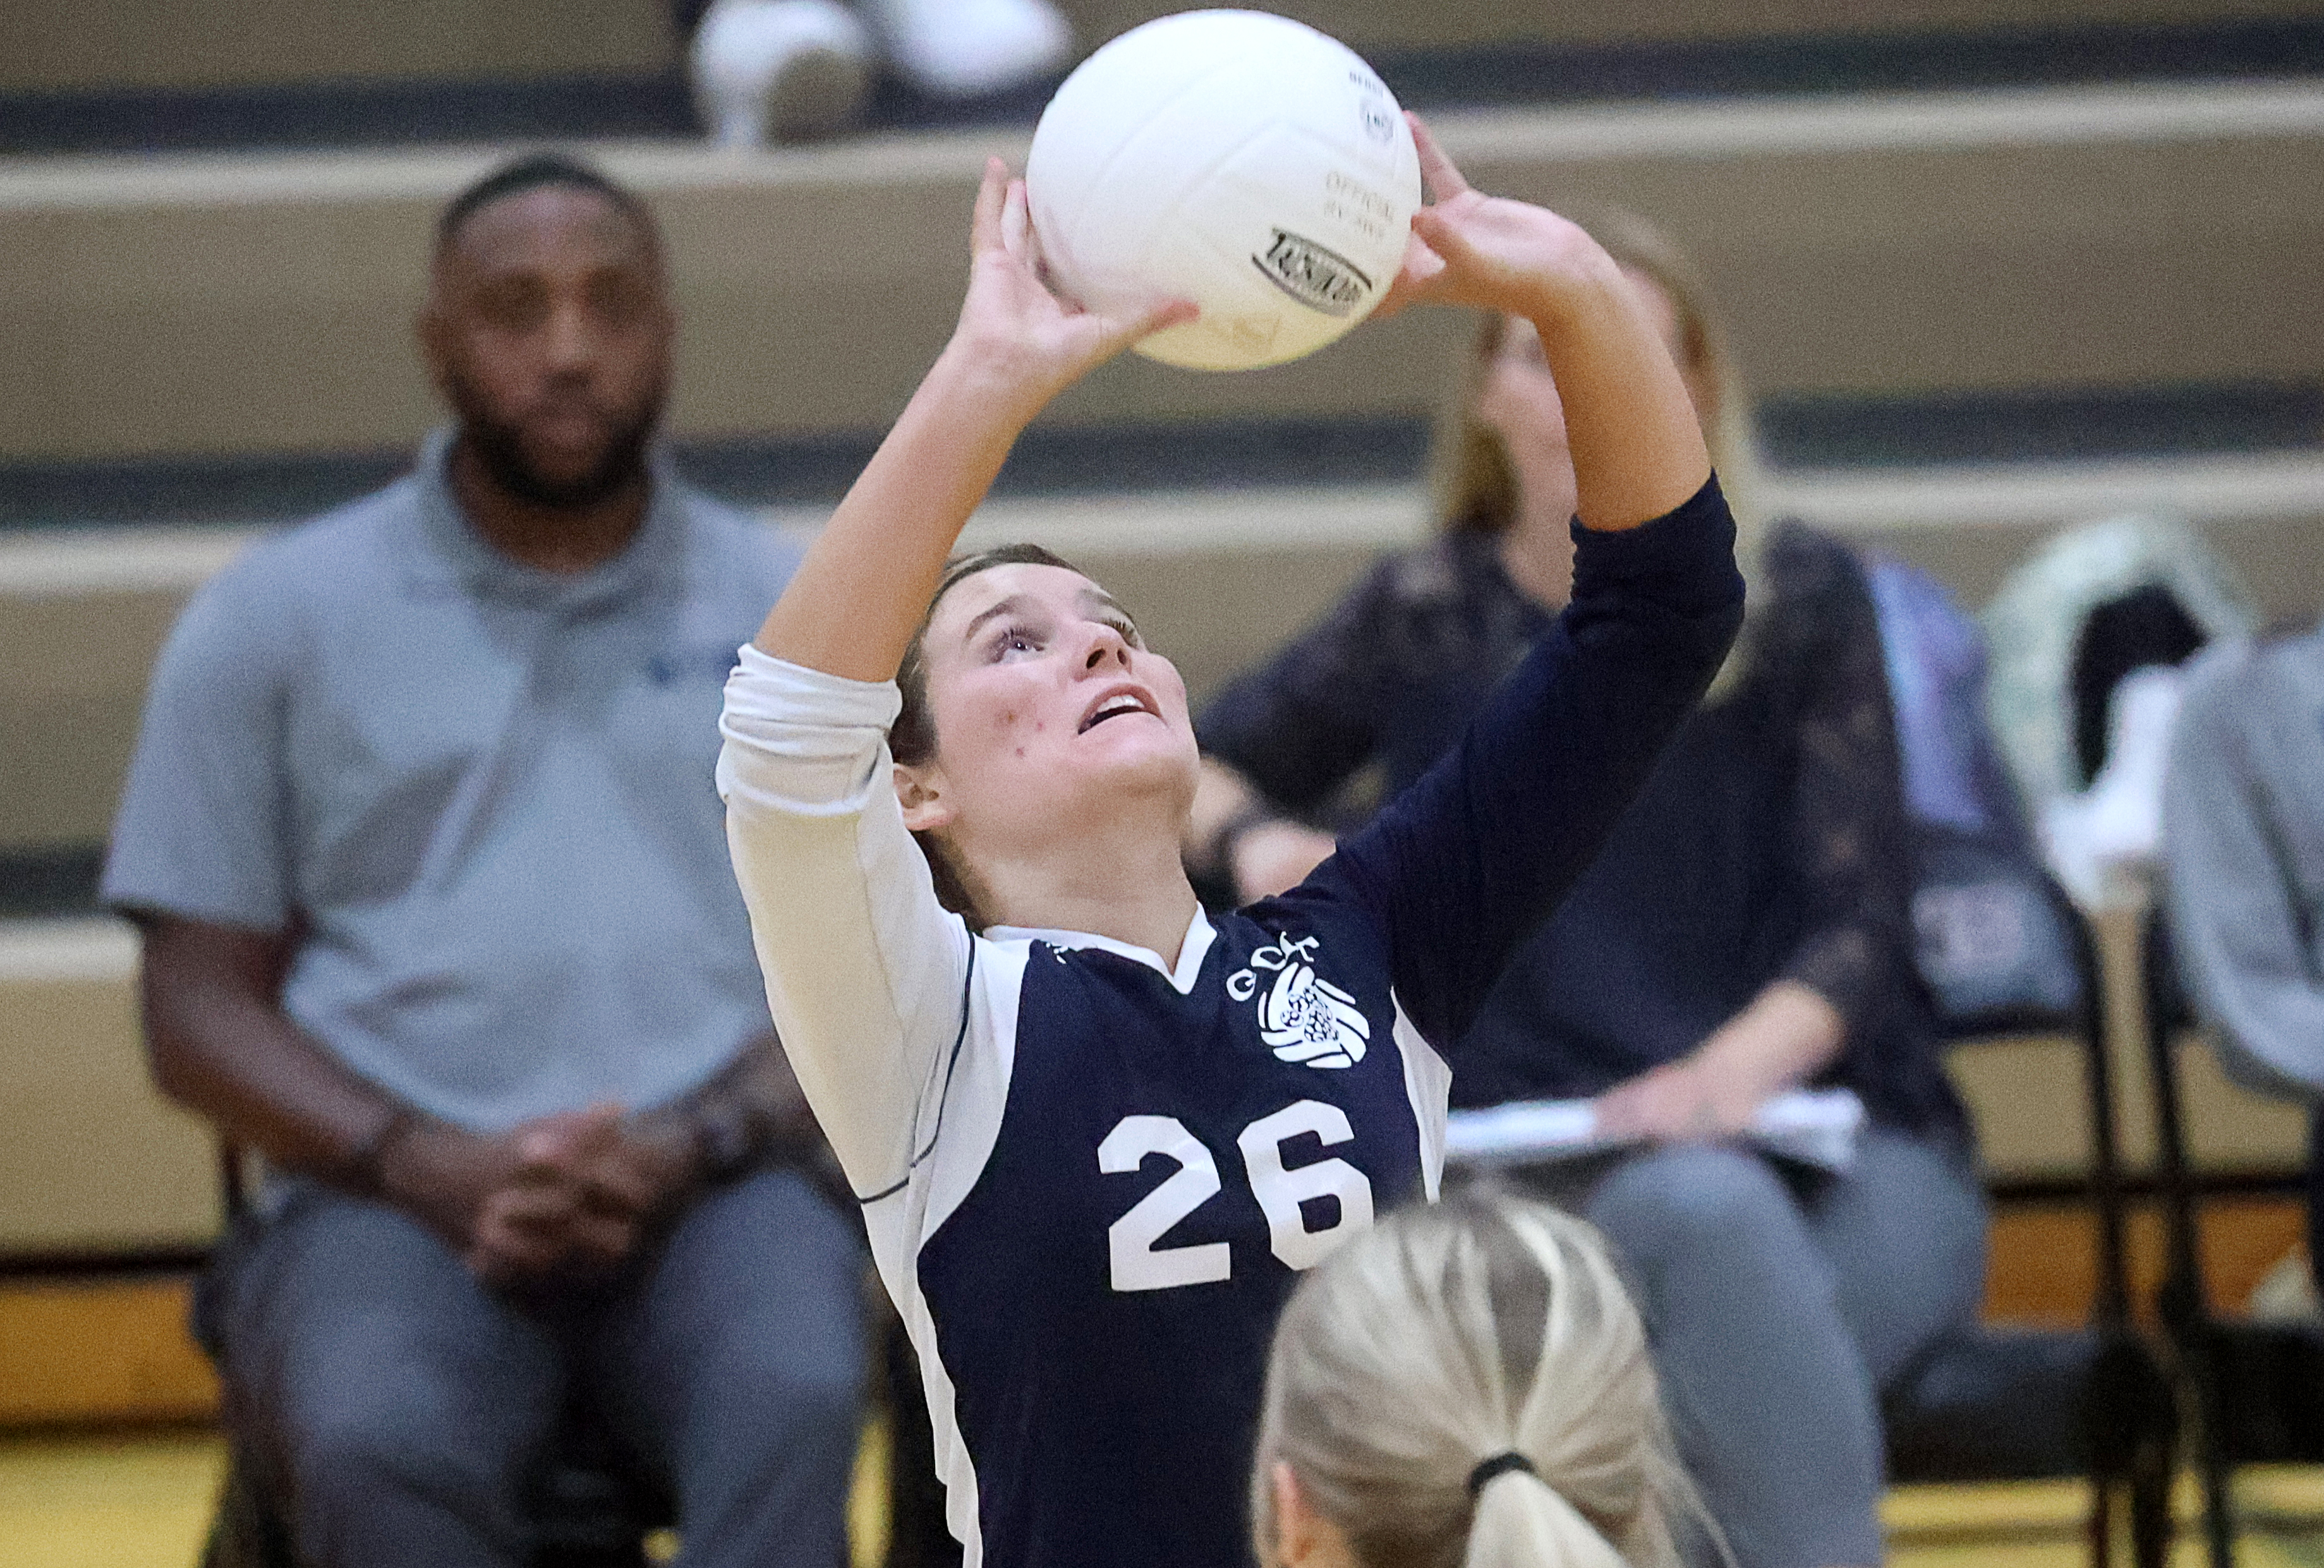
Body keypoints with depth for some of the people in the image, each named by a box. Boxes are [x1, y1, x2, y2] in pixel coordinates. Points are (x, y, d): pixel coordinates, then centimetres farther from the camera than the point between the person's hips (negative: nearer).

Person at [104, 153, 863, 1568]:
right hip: (394, 1190, 0)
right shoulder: (271, 622, 14)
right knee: (374, 1448, -36)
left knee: (793, 1401, -35)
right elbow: (199, 1008, 10)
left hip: (713, 1188, 1)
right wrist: (427, 1167, -9)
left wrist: (700, 1145, -10)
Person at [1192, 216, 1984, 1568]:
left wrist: (1742, 1061, -22)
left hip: (1843, 1144, 0)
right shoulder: (1430, 620, 7)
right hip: (1558, 1161, 0)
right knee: (1709, 1211, -37)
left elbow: (1859, 917, -1)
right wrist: (1252, 837, -5)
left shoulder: (1800, 599, 4)